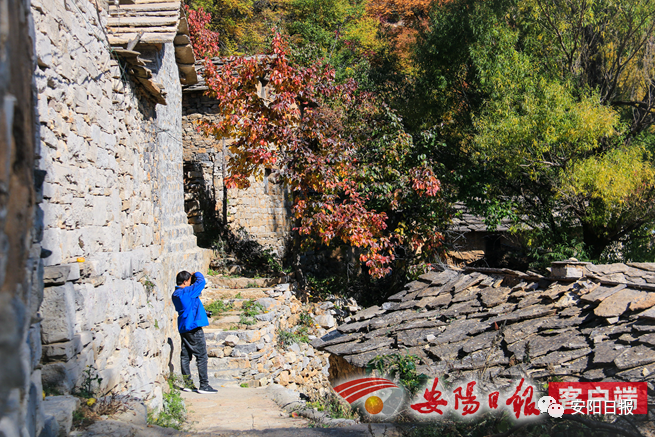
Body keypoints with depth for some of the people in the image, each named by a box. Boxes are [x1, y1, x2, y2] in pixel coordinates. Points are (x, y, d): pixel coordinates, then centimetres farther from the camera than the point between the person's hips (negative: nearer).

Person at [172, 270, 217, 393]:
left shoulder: (176, 294, 11)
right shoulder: (187, 291, -14)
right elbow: (201, 281, -10)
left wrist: (197, 295, 12)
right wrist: (196, 274, 8)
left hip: (183, 328, 9)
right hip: (194, 328, -9)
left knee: (185, 356, 10)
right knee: (201, 356, -5)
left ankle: (188, 384, 14)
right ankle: (204, 385, -6)